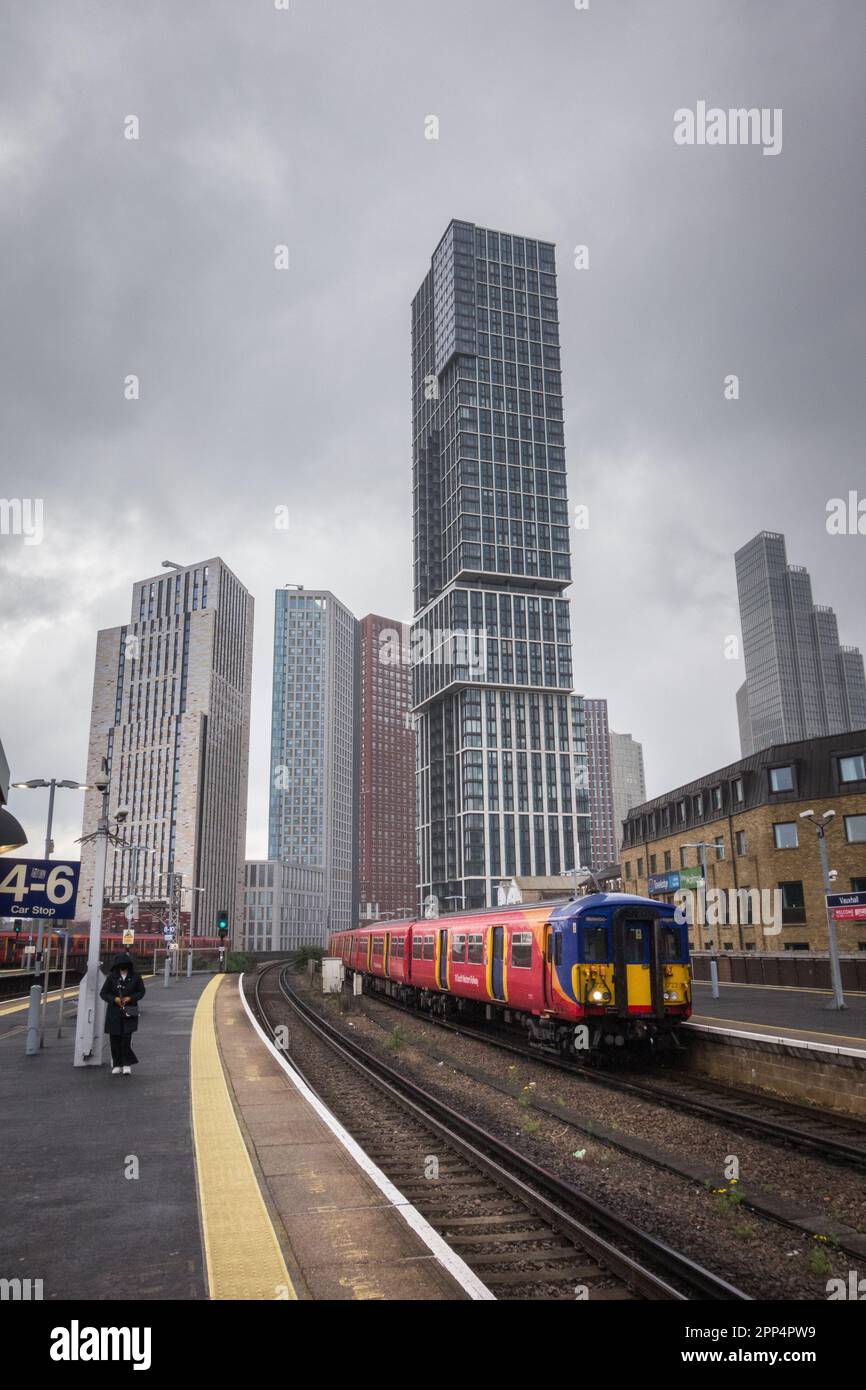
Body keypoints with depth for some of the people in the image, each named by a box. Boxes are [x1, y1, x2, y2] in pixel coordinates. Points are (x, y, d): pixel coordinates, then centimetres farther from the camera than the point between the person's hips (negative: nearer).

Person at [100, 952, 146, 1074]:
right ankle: (117, 1065, 18)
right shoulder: (111, 977, 0)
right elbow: (103, 993, 3)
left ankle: (127, 1065, -2)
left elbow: (141, 992, 6)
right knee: (115, 1039, 5)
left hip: (129, 1011, -1)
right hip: (114, 1012, 1)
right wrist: (115, 999, -13)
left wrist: (130, 998, -10)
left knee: (127, 1038, -10)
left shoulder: (135, 976, 0)